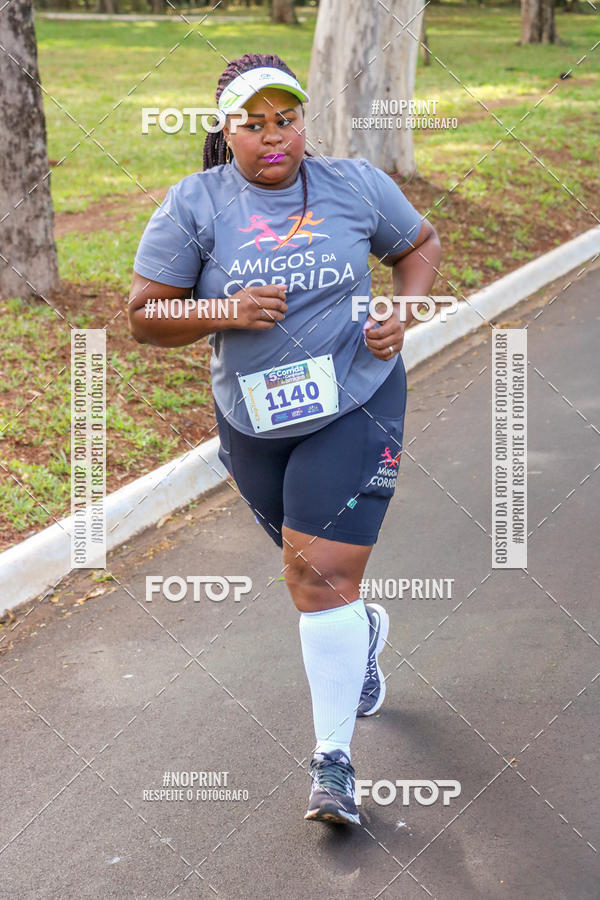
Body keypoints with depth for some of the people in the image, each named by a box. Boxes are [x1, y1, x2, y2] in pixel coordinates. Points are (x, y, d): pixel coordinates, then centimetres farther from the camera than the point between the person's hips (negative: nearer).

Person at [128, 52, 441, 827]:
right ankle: (364, 631, 55)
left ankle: (333, 758, -1)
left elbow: (420, 244, 13)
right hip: (252, 419, 3)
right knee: (312, 568, 20)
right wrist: (226, 311, -25)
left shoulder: (355, 186, -4)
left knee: (322, 577, -11)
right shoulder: (194, 205, -7)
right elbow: (144, 318, -8)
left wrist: (402, 312, -6)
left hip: (354, 406, -2)